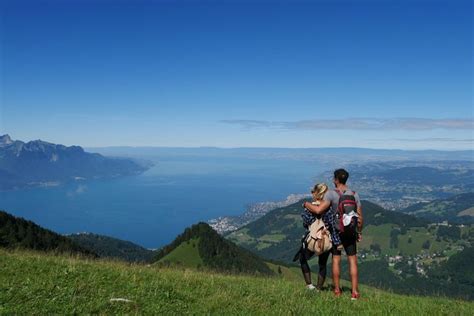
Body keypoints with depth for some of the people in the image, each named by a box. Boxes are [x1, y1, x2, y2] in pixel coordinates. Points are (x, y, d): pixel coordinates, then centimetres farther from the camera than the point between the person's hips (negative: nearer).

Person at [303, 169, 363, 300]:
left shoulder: (331, 194, -14)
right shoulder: (354, 194, -1)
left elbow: (319, 210, -24)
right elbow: (360, 217, 2)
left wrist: (307, 204, -6)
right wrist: (359, 231, 16)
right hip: (350, 231, 2)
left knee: (336, 259, 8)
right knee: (352, 260, 6)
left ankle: (337, 290, 16)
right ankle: (355, 292, 6)